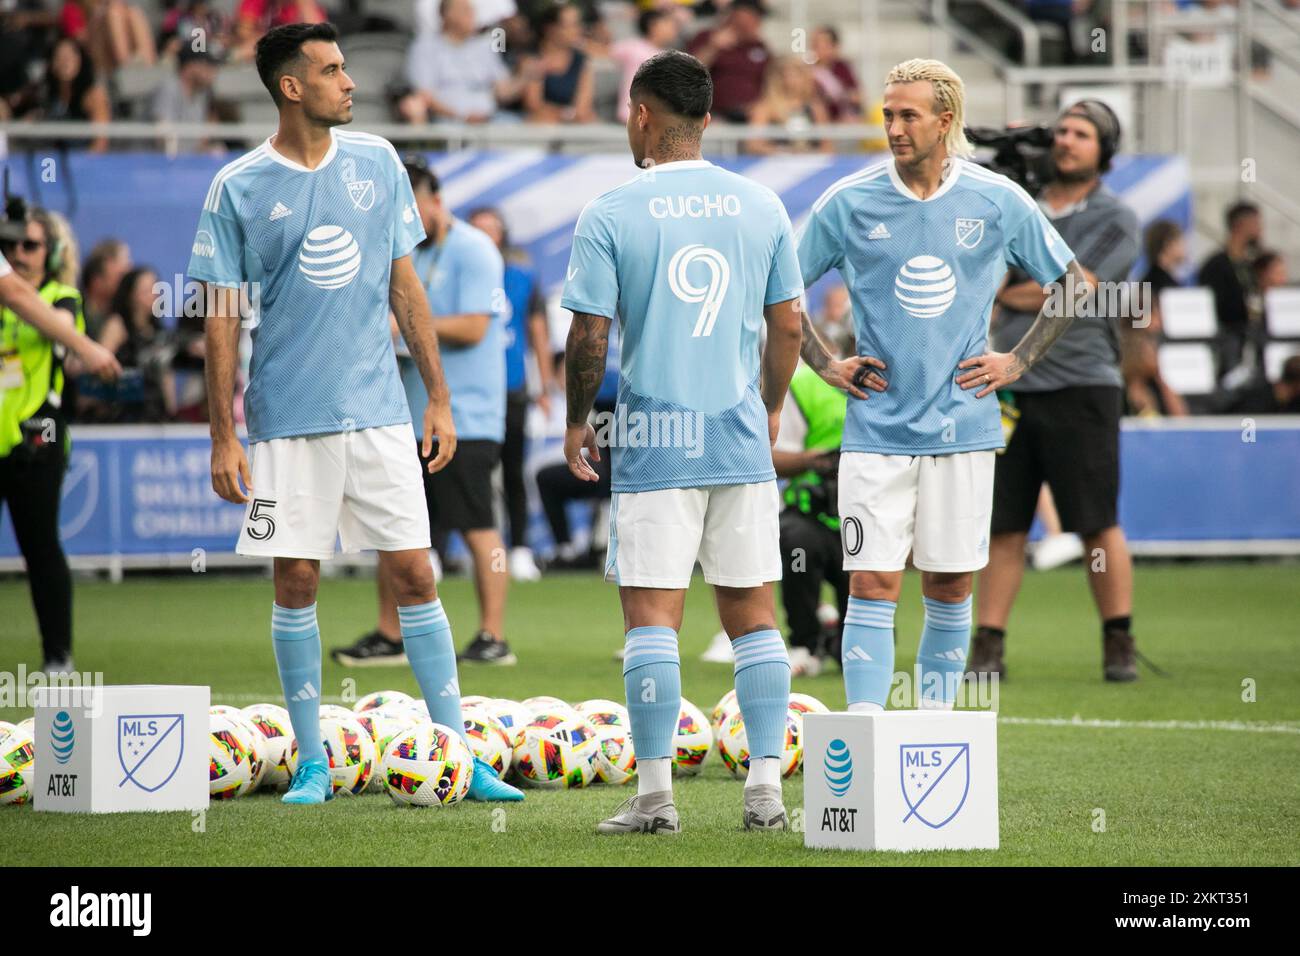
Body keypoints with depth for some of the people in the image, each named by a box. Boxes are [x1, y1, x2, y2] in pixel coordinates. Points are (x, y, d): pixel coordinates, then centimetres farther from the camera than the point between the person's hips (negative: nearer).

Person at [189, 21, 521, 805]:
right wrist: (224, 437, -4)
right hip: (287, 419, -2)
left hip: (379, 414, 2)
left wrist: (440, 398, 9)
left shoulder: (377, 164, 6)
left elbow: (405, 285, 12)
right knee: (296, 580, 1)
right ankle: (312, 763, 11)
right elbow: (223, 319, 0)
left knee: (414, 573, -1)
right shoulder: (239, 188, -3)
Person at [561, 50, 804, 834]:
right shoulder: (761, 206, 5)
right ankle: (767, 785, 3)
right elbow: (788, 326, 8)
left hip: (654, 444, -3)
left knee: (652, 617, -1)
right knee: (753, 615, 8)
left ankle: (656, 793, -3)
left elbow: (590, 337, -7)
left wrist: (578, 421, 9)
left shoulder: (610, 215, -6)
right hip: (742, 443, 3)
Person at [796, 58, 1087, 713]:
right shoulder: (849, 203, -2)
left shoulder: (999, 202, 0)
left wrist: (1018, 361, 5)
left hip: (963, 429, 1)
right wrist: (826, 366, 3)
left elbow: (1073, 284, 13)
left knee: (950, 587, 7)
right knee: (873, 585, -7)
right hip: (877, 430, -1)